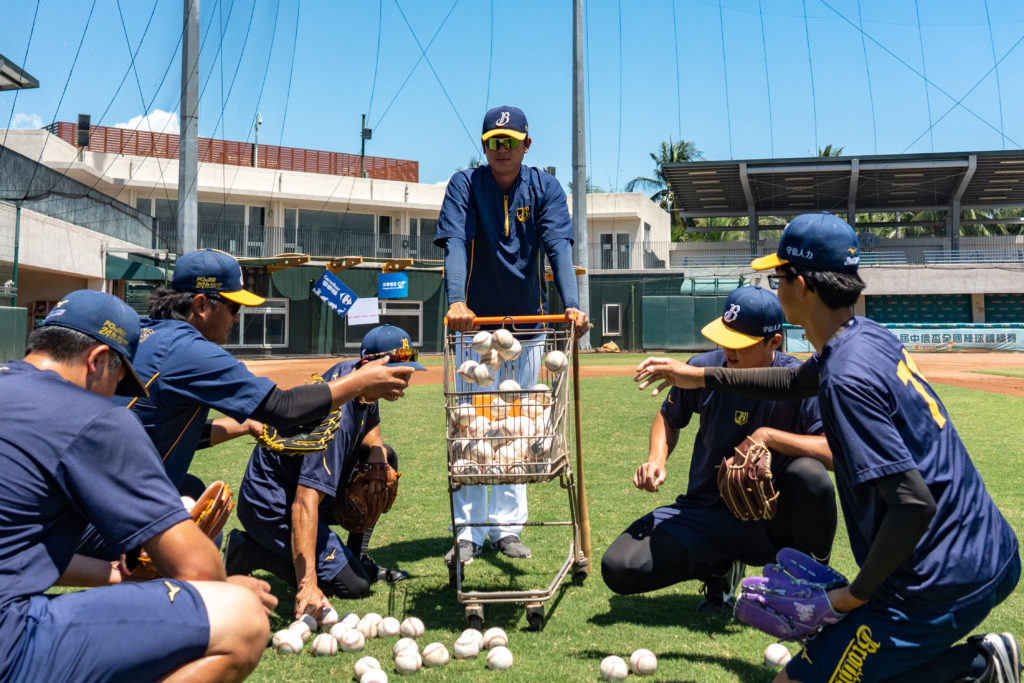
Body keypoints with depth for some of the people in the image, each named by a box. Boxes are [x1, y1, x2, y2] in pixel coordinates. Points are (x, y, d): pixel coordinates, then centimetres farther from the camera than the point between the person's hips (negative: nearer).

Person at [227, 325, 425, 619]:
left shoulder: (353, 372, -5)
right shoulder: (336, 417, -32)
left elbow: (371, 427, 17)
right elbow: (306, 502, -39)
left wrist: (376, 456, -8)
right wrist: (307, 586, -44)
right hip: (270, 506, -9)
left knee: (385, 456, 7)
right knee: (353, 585, -13)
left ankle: (358, 559, 13)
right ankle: (247, 550, -2)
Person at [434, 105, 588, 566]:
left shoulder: (545, 189, -4)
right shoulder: (464, 185, -8)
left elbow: (559, 248, -18)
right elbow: (455, 245, -22)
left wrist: (571, 304, -35)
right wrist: (456, 301, -40)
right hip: (475, 321, -2)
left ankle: (508, 528, 14)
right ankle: (469, 533, 2)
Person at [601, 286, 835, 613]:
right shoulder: (704, 369, -7)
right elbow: (669, 417, 13)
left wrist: (768, 435, -31)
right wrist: (656, 458, -6)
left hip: (773, 519, -3)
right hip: (707, 511, 3)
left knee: (809, 472, -36)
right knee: (618, 568, -16)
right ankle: (720, 566, 12)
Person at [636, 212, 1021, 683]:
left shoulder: (846, 377, -22)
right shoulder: (873, 337, 7)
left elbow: (914, 506, -26)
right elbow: (796, 382, 28)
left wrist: (857, 594, -13)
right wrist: (700, 376, 31)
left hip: (944, 586, -9)